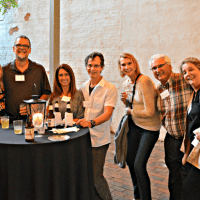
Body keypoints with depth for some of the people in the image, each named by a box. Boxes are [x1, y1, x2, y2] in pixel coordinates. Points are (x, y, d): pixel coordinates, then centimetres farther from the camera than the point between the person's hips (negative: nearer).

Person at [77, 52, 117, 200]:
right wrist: (76, 120, 3)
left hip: (99, 139, -5)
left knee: (95, 176, -5)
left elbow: (107, 113, -17)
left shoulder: (110, 88, -6)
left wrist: (91, 123, -32)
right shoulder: (83, 88, 10)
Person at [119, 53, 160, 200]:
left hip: (149, 128, -8)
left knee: (139, 165, -10)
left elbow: (149, 112, -26)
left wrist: (131, 111, -11)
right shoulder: (126, 83, 3)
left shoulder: (145, 81, -23)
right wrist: (126, 99, -5)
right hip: (134, 124, 8)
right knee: (130, 159, 15)